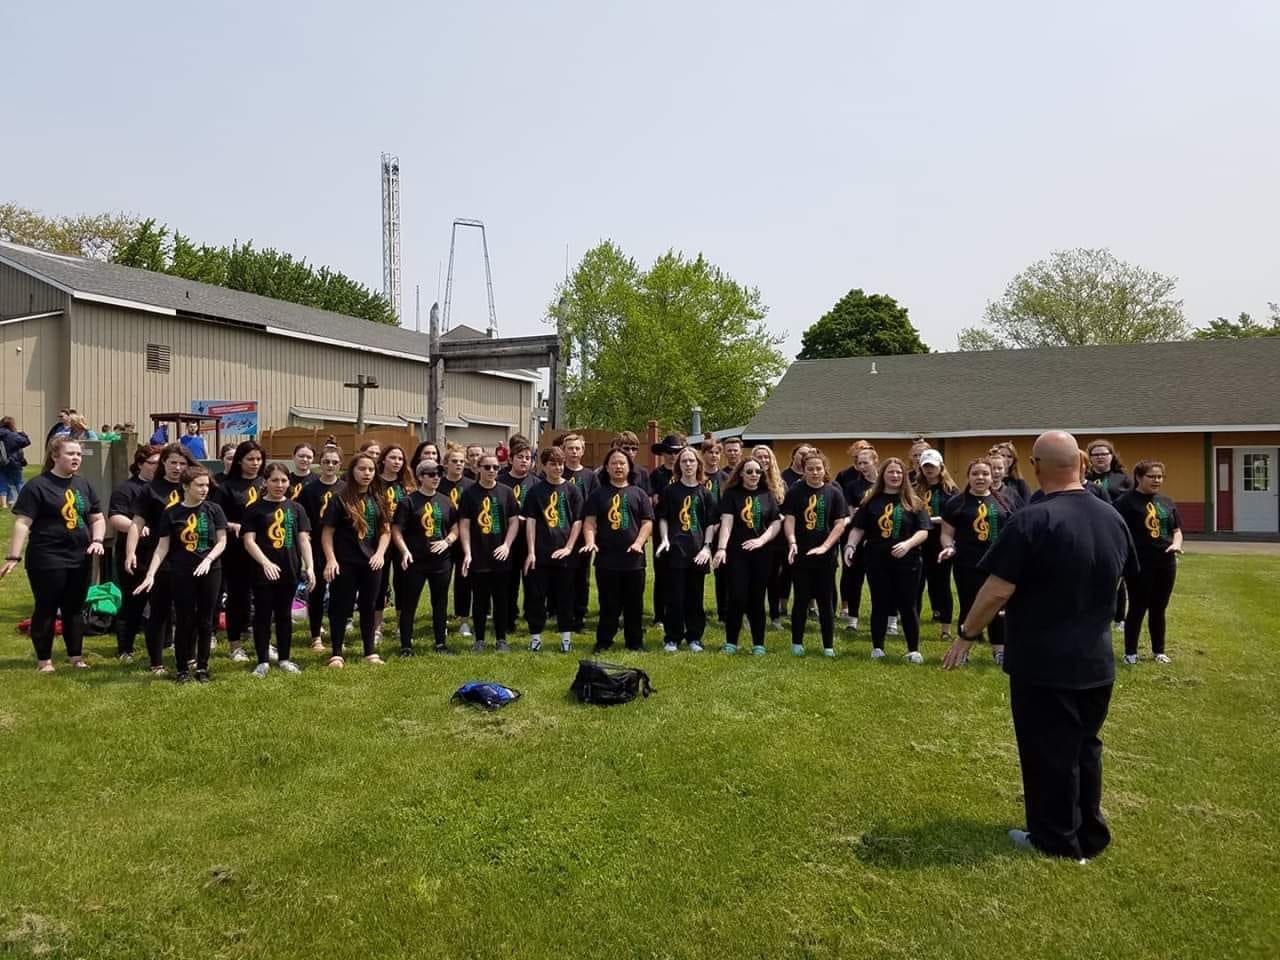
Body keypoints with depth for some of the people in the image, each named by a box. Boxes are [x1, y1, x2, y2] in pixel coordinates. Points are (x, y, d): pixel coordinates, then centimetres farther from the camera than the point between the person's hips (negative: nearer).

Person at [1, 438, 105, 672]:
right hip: (47, 560, -5)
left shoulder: (83, 485, 11)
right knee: (46, 609, 4)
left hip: (80, 559, 5)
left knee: (75, 609, 12)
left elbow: (97, 518, 18)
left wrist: (97, 540, -1)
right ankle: (44, 659, 15)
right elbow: (22, 523, -12)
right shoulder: (37, 485, -8)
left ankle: (76, 655, 21)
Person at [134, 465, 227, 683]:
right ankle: (182, 668, 16)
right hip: (182, 574, -1)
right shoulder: (171, 513, -3)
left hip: (210, 572, 1)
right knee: (184, 621, 4)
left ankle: (202, 667, 19)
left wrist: (208, 559, -16)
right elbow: (162, 547, -1)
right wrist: (150, 575, -9)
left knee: (205, 621, 7)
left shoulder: (214, 510, -1)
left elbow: (222, 541, 0)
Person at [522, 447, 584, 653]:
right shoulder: (535, 491, 3)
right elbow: (530, 522, 0)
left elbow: (578, 521, 2)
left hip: (564, 553, 0)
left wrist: (569, 547, -7)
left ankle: (566, 636, 17)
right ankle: (535, 636, 16)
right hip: (540, 553, 0)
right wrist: (530, 552, -6)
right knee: (536, 596, 4)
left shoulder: (572, 490, 4)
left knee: (565, 597, 7)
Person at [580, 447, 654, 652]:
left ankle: (635, 642, 18)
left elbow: (647, 522, 4)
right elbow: (589, 522, 2)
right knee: (608, 604, 4)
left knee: (634, 604, 7)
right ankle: (603, 642, 15)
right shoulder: (598, 494, 8)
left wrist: (638, 543, -12)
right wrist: (590, 542, -16)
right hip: (606, 558, -1)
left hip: (633, 558, 1)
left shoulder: (639, 494, 8)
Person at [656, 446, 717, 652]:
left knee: (696, 596, 7)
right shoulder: (670, 490, 4)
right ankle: (673, 638, 10)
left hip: (698, 551, 1)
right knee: (675, 596, 0)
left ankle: (694, 637, 18)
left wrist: (707, 546, -3)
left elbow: (711, 523, 7)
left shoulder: (705, 492, 7)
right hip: (675, 549, -1)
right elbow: (662, 518, 7)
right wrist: (664, 539, -7)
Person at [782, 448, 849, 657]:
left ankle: (829, 645, 15)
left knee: (826, 600, 6)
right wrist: (792, 542, -22)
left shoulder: (834, 492, 2)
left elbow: (841, 523, -1)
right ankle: (797, 643, 18)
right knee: (801, 599, 6)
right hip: (801, 555, -1)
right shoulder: (795, 492, 0)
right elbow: (789, 519, -5)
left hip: (825, 556, 1)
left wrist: (825, 546, -12)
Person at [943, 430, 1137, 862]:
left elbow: (997, 591, -22)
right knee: (1084, 748, 20)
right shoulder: (1113, 519, 2)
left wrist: (965, 634, -8)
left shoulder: (1033, 521, -21)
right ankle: (1089, 836, 31)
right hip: (1096, 661, 7)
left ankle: (1057, 841, 20)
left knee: (1047, 753, 8)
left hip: (1042, 662, -7)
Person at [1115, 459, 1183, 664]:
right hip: (1139, 565, -6)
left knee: (1159, 609, 15)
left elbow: (1176, 530, 17)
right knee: (1138, 608, 2)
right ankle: (1130, 652, 14)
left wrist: (1176, 544, -5)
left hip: (1165, 564, 6)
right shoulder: (1126, 501, -8)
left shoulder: (1167, 502, 12)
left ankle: (1158, 650, 28)